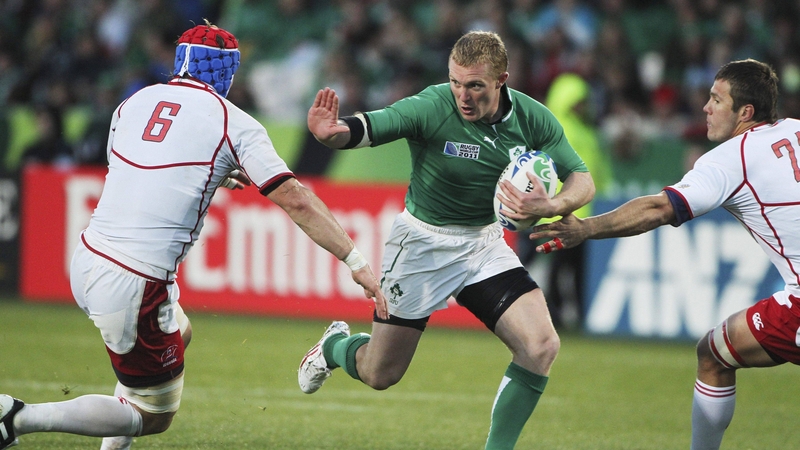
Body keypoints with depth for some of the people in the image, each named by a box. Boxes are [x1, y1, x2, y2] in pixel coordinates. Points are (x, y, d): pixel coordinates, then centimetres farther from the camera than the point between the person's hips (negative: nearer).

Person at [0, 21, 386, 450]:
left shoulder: (135, 102, 12)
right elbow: (295, 201, -7)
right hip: (136, 283, -7)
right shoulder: (234, 124, -3)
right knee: (153, 415, 8)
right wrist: (357, 262, -4)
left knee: (177, 332, 33)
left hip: (88, 258, 7)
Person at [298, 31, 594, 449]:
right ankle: (334, 345, 41)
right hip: (423, 242, -3)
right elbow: (360, 129, -33)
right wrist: (329, 132, -57)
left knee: (541, 346, -16)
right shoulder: (432, 108, -25)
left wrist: (548, 206, -29)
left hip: (484, 242, 3)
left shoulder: (532, 119, -13)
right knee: (380, 374, 5)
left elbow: (582, 181, -7)